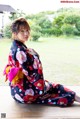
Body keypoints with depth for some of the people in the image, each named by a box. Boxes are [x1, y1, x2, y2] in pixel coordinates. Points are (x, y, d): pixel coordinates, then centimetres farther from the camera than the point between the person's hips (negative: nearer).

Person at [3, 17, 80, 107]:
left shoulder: (15, 48, 6)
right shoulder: (21, 51, -25)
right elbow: (31, 74, -22)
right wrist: (44, 85, -6)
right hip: (25, 92, -10)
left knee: (56, 87, 16)